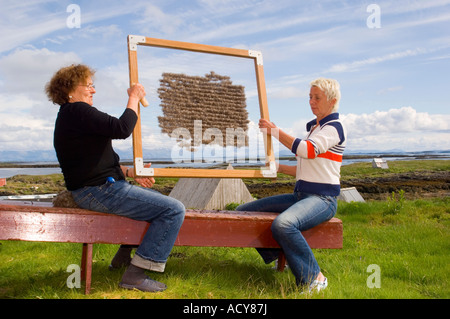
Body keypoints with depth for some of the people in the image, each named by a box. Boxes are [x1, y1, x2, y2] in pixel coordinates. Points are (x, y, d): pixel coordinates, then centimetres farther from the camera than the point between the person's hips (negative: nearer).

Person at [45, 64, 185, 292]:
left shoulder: (69, 115, 21)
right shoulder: (78, 111, -13)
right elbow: (122, 128, -25)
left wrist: (130, 173, 11)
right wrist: (134, 98, -9)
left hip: (97, 189, 11)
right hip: (99, 192, -11)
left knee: (156, 199, 28)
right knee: (174, 209, -16)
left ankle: (123, 257, 30)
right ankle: (135, 274, -14)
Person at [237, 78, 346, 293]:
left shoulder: (334, 127, -5)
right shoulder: (313, 128, 21)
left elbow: (308, 150, -23)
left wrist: (275, 131, -16)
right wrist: (279, 168, 9)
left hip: (322, 199, -9)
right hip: (301, 195, 9)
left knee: (283, 224, -39)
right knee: (244, 211, 2)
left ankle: (314, 278, -20)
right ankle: (279, 258, 12)